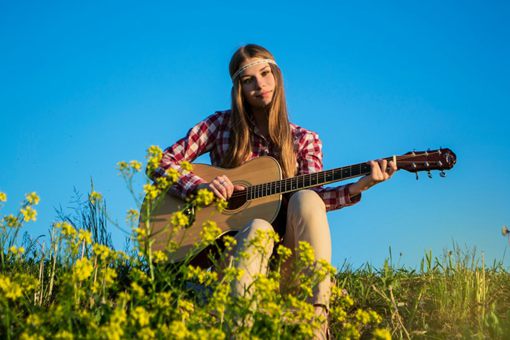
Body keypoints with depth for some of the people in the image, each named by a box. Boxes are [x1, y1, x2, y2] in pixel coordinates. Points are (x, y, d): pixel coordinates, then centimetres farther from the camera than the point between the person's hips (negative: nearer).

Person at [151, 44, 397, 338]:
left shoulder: (304, 140, 9)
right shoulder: (221, 125, 6)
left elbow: (315, 196, -7)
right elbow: (162, 163, 2)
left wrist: (359, 187, -25)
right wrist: (202, 186, -16)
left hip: (282, 252, 1)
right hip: (228, 246, -1)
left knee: (306, 199, -29)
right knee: (259, 228, -35)